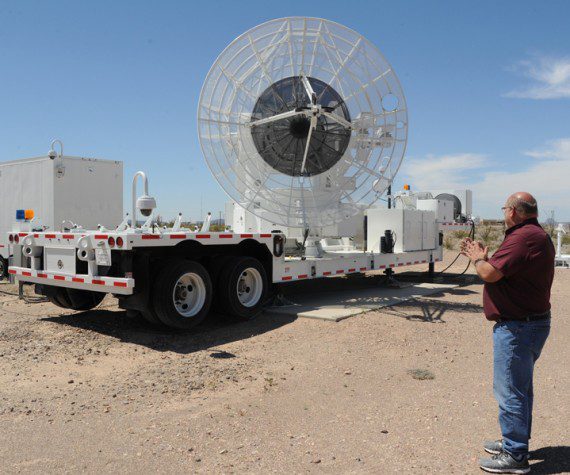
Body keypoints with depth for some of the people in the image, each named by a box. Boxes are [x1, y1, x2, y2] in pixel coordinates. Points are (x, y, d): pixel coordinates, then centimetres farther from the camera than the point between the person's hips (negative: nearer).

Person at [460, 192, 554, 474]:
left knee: (510, 391, -1)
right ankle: (516, 442, 37)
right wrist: (483, 257, 11)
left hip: (517, 328, -11)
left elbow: (490, 273, -25)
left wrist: (477, 259, -5)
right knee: (519, 387, 22)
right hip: (527, 323, 11)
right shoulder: (535, 235, 13)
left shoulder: (524, 237, -22)